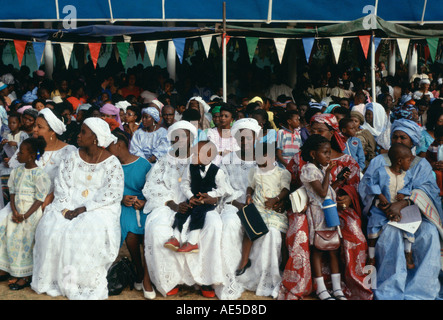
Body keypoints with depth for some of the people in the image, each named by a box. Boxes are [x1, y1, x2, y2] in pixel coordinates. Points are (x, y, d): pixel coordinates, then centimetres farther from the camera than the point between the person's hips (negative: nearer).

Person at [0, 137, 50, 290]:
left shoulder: (39, 174, -13)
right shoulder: (17, 171, 8)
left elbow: (40, 200, -14)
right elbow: (13, 193, 10)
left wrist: (24, 216, -20)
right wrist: (14, 211, -6)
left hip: (32, 211, -7)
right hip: (17, 209, 7)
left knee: (16, 235, -19)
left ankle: (25, 275, -5)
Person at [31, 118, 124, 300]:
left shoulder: (111, 163, -6)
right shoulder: (73, 157, 8)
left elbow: (112, 195, -11)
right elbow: (61, 186, 5)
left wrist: (83, 209, -18)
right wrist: (65, 209, -12)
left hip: (100, 209, -4)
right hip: (70, 206, 4)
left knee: (89, 232, -32)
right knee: (50, 228, -21)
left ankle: (85, 284, -17)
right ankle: (54, 279, -6)